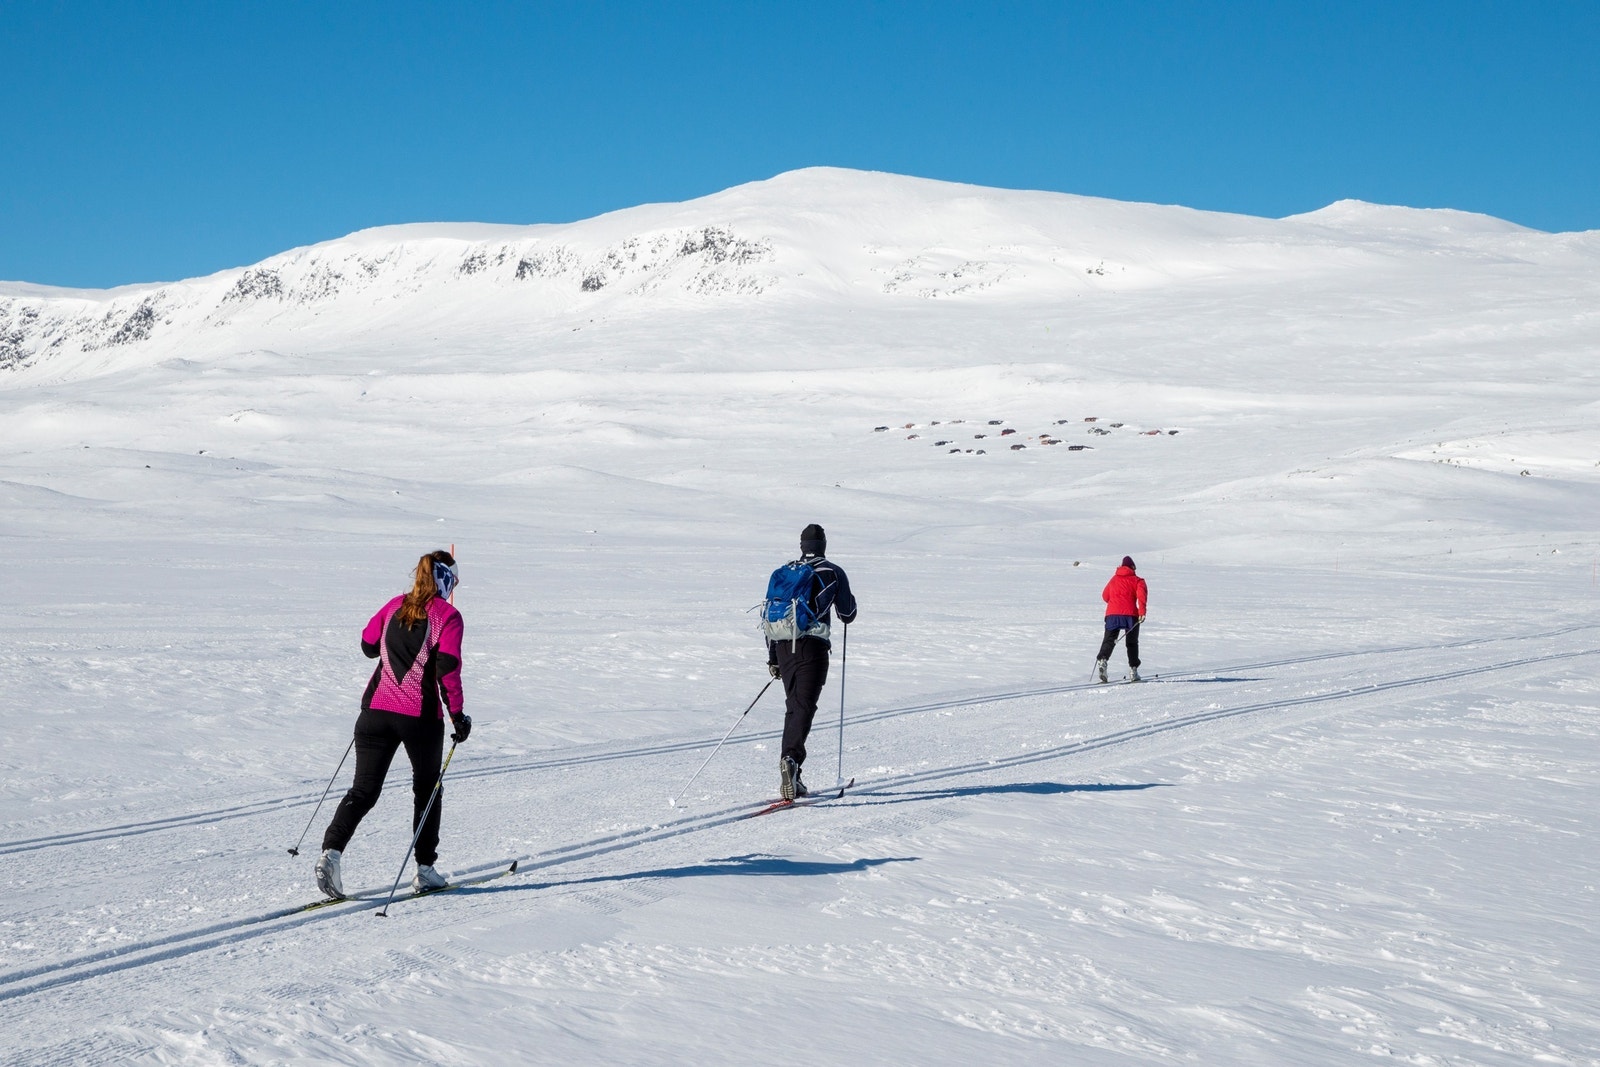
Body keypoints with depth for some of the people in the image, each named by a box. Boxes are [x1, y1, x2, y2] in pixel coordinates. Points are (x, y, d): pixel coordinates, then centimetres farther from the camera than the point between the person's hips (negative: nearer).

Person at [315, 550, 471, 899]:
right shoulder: (447, 615, -5)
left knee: (364, 789, 4)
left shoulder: (395, 606, 9)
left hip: (377, 709, 4)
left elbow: (368, 645, 19)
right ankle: (424, 869, 18)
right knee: (427, 789, 16)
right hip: (421, 716, -3)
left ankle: (331, 850, -18)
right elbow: (448, 668, -13)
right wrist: (457, 714, -6)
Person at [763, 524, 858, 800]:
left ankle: (792, 777, 11)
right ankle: (791, 758, -35)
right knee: (804, 706, -11)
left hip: (783, 647, 4)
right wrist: (849, 600, 33)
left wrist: (772, 658, 22)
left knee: (793, 706, 14)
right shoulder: (832, 572, 5)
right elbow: (847, 616, 9)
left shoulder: (782, 572, 17)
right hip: (813, 645, -4)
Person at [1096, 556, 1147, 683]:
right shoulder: (1137, 580, 9)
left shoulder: (1114, 579, 20)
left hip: (1112, 614, 2)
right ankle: (1133, 670, 11)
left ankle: (1102, 660, -29)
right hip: (1130, 614, -2)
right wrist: (1142, 611, -21)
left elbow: (1105, 596, 28)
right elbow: (1142, 594, -10)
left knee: (1109, 640, -1)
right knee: (1132, 643, 13)